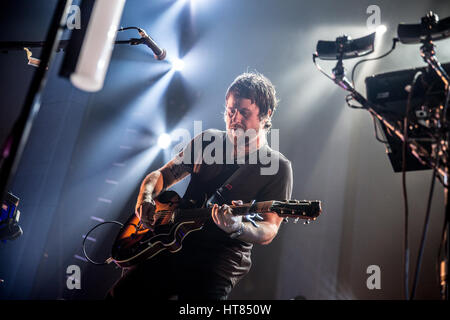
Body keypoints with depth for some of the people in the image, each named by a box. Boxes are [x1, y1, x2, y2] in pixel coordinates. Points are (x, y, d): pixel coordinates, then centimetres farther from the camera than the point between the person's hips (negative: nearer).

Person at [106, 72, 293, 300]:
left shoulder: (277, 167, -4)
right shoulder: (207, 141, 10)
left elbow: (268, 231, -11)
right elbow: (160, 176, 16)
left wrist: (237, 228, -32)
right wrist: (145, 199, -5)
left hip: (222, 259, -4)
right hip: (175, 245, 4)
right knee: (118, 295, -5)